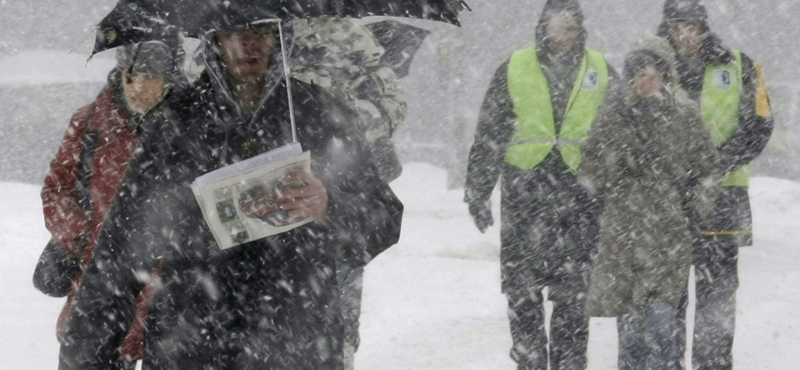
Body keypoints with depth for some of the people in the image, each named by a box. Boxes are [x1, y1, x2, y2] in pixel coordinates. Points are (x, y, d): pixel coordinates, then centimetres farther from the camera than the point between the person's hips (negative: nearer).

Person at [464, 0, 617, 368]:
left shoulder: (601, 72, 9)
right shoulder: (514, 70, 5)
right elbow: (488, 136, 8)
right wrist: (477, 192, 4)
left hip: (580, 195, 0)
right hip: (524, 194, 0)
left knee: (573, 290, 1)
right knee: (522, 289, 1)